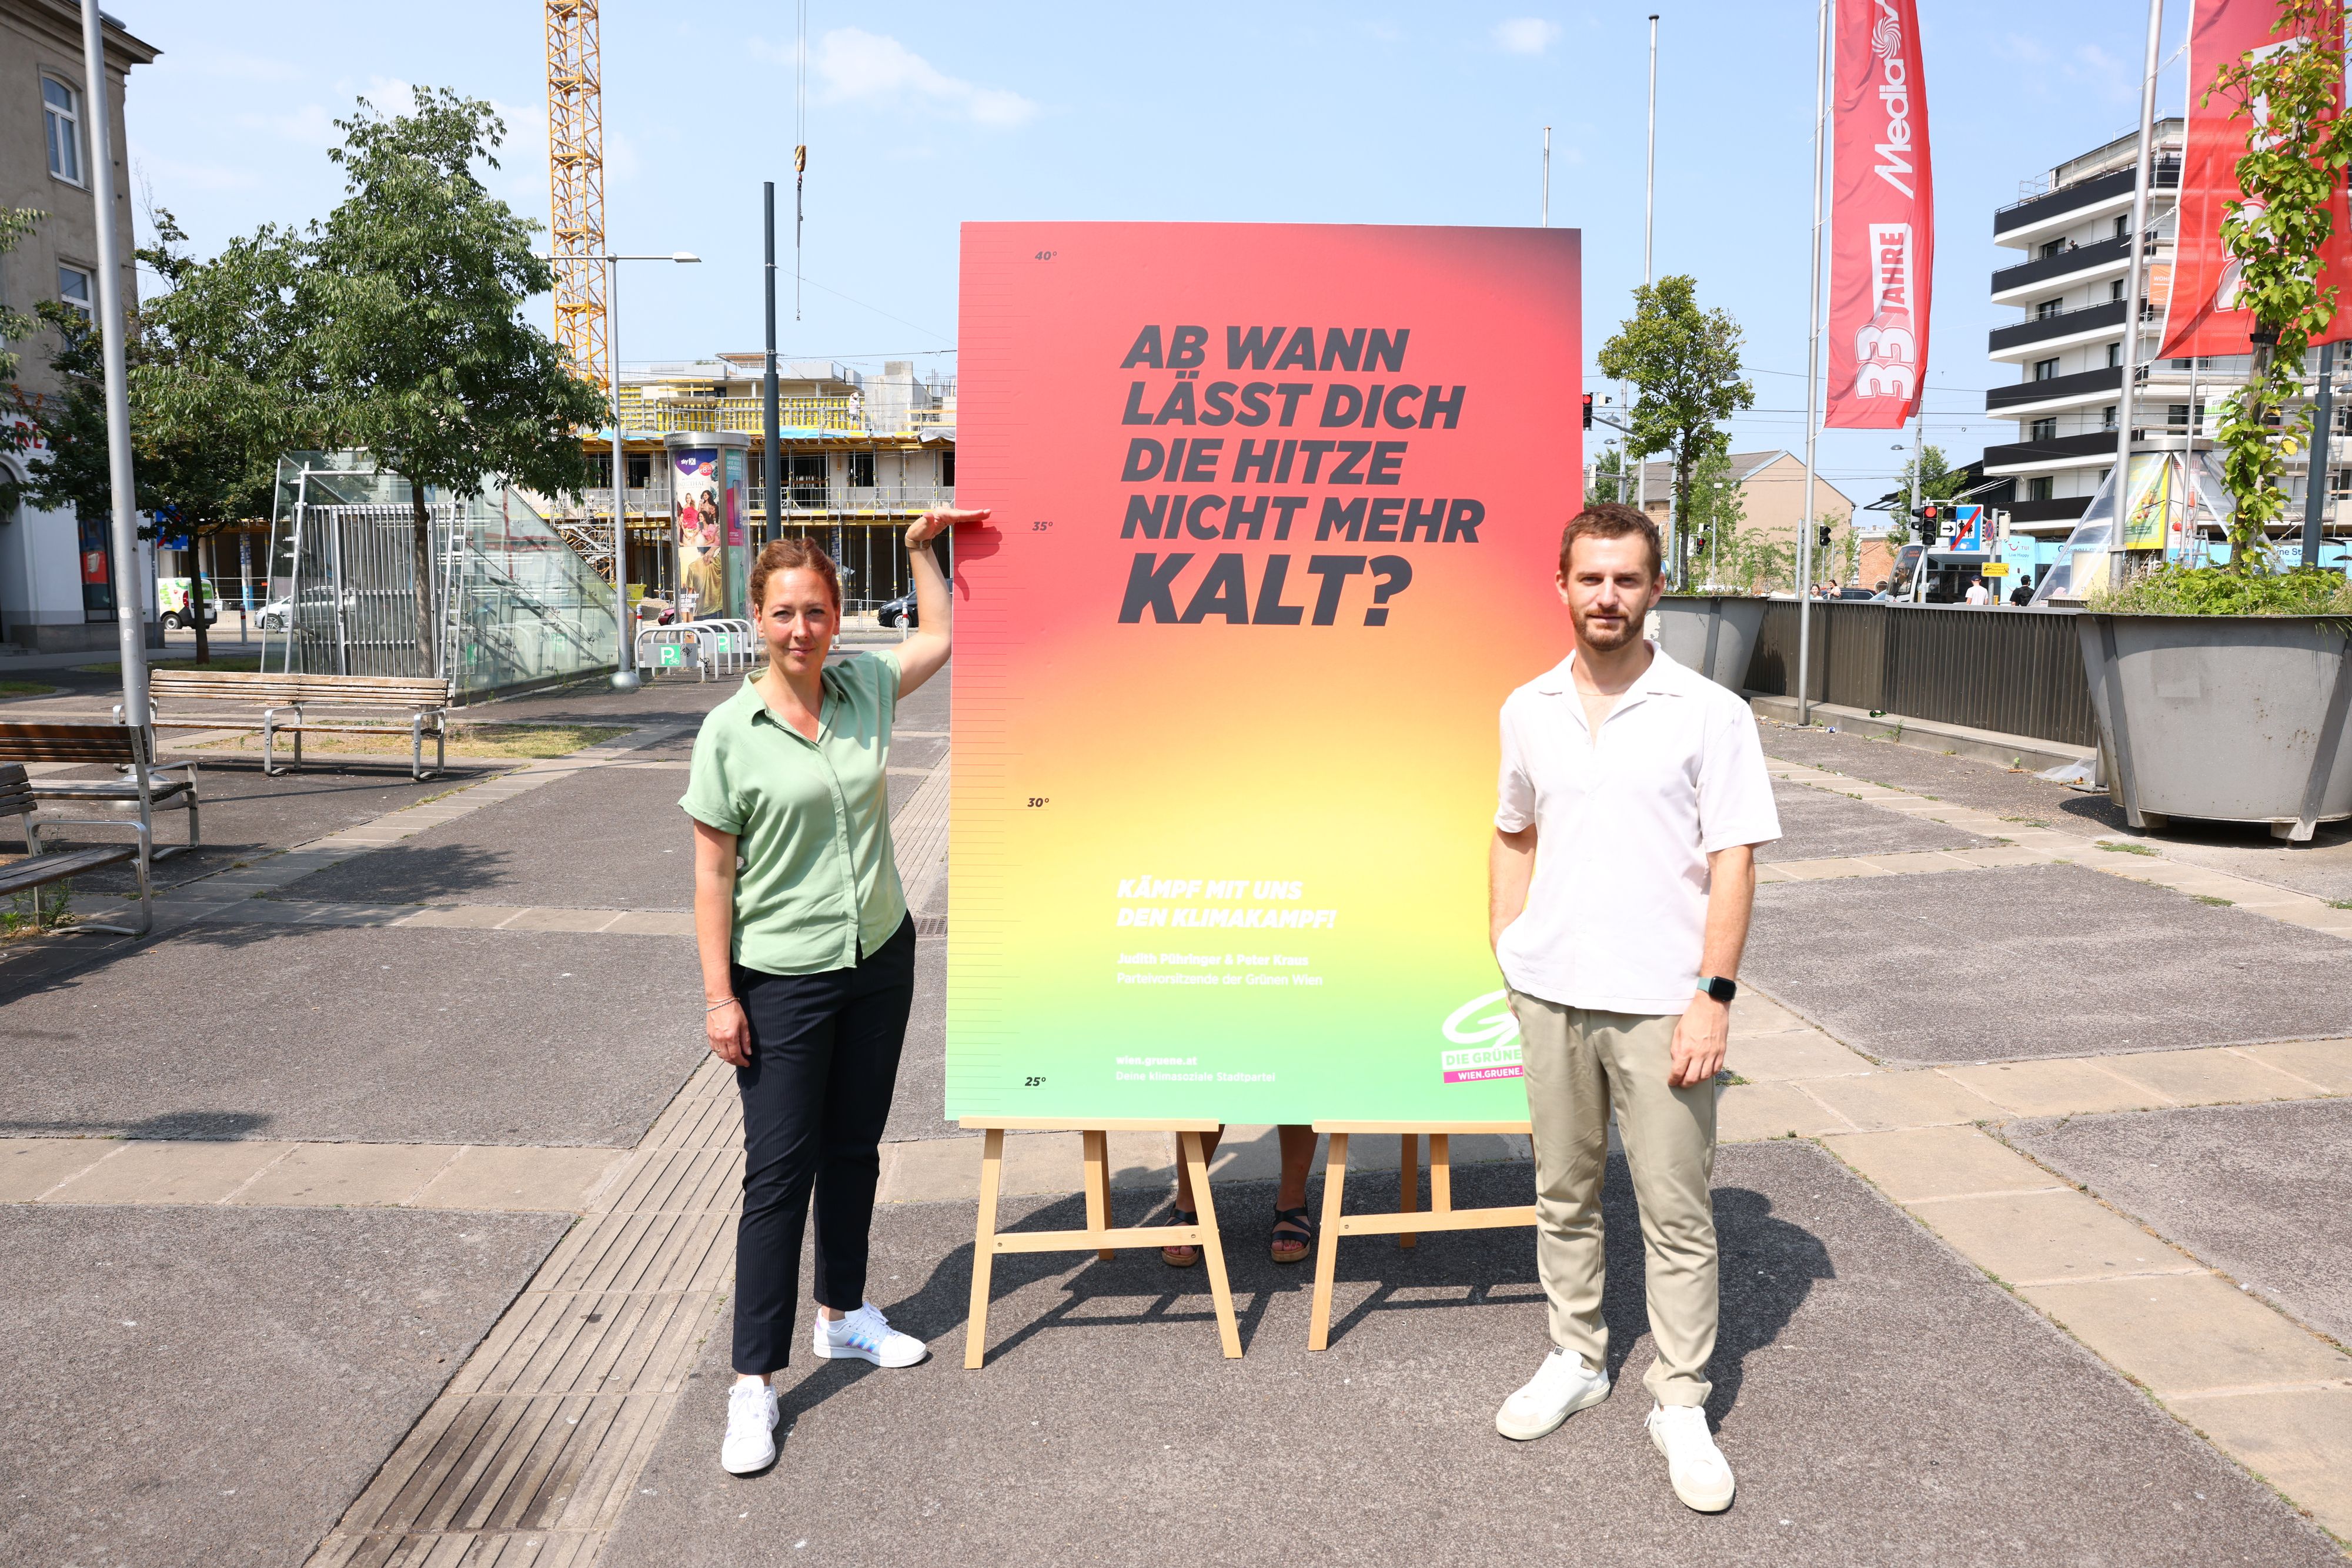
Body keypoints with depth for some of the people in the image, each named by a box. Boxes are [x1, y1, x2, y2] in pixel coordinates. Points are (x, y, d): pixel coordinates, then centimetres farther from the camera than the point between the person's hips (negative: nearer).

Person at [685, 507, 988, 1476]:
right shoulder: (731, 731, -12)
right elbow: (713, 874, -10)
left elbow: (941, 638, 21)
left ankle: (842, 1315, 36)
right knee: (780, 1170, -2)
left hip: (881, 959, 5)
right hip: (782, 979, -5)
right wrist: (718, 995, -12)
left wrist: (921, 548, 15)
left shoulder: (865, 688, 1)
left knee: (855, 1148, 17)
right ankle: (755, 1382, 8)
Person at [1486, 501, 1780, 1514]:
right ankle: (1576, 1359, 34)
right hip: (1550, 994, 4)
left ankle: (1680, 1404, 19)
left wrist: (1713, 994, -14)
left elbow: (1734, 861, -7)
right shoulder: (1527, 710, 6)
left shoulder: (1708, 713, -6)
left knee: (1676, 1212, 4)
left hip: (1660, 1004, -3)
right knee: (1563, 1193, 16)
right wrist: (1503, 954, 9)